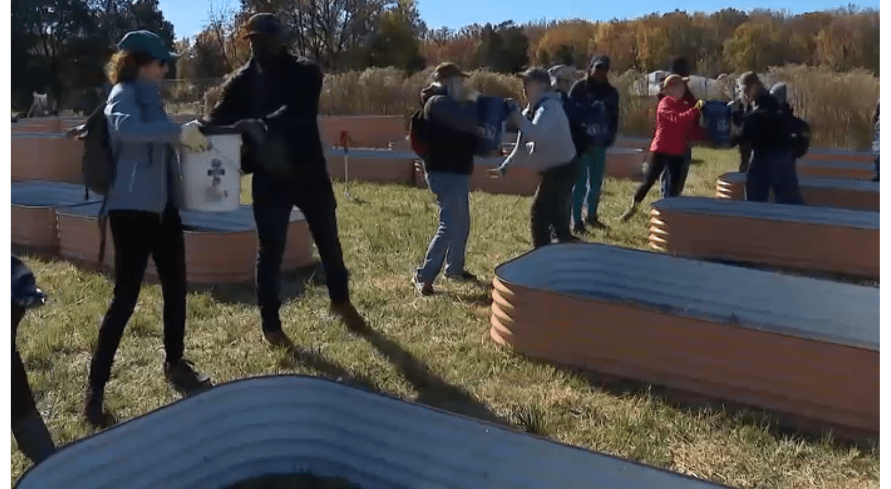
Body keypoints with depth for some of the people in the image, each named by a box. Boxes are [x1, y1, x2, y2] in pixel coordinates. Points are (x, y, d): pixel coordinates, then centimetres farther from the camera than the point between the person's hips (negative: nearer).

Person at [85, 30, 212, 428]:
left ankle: (175, 364, 27)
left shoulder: (148, 97, 17)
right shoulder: (123, 95, -9)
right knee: (126, 297, -8)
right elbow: (123, 127, -33)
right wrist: (177, 131, -36)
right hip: (132, 209, -9)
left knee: (175, 286, 12)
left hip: (162, 206, 9)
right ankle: (96, 385, 4)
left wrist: (192, 136, 23)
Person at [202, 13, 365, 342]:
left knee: (329, 242, 13)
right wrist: (201, 129, -29)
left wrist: (261, 125, -38)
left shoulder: (305, 73, -3)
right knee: (270, 251, 4)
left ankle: (340, 301, 36)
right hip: (269, 178, 0)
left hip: (309, 172, 0)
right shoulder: (242, 80, 3)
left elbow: (297, 112, -21)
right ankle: (270, 323, 18)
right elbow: (220, 117, -6)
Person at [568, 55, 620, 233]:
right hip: (581, 141, -5)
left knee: (596, 182, 10)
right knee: (580, 182, -5)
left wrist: (610, 137, -3)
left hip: (599, 142, 5)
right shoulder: (579, 87, -4)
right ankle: (576, 220, 1)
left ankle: (591, 216, 24)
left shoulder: (611, 92, 10)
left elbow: (614, 117, 12)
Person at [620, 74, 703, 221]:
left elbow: (692, 123, 12)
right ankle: (633, 208, 13)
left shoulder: (683, 106, 14)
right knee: (649, 181, -2)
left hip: (678, 151, 7)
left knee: (675, 185, 6)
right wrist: (695, 109, -29)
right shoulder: (665, 104, -8)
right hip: (661, 149, -6)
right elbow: (677, 119, -25)